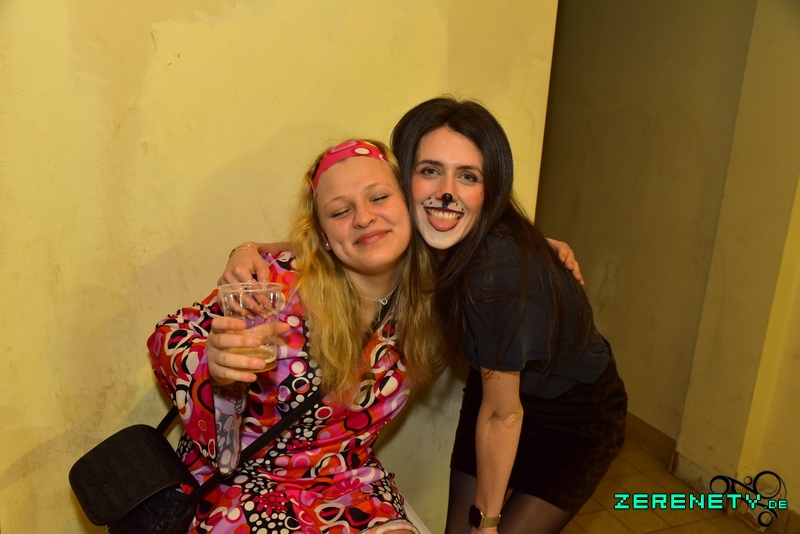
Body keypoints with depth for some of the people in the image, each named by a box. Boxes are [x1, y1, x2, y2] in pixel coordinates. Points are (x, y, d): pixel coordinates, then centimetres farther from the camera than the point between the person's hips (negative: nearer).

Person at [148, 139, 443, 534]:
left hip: (347, 477, 3)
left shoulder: (423, 294, -8)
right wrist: (215, 367, -33)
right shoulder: (285, 285, -19)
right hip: (242, 475, -3)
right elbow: (168, 338, -14)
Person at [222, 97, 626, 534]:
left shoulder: (499, 269, -37)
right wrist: (252, 251, -23)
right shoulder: (411, 238, -19)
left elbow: (502, 415, -25)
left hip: (578, 419, -5)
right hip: (500, 392, 5)